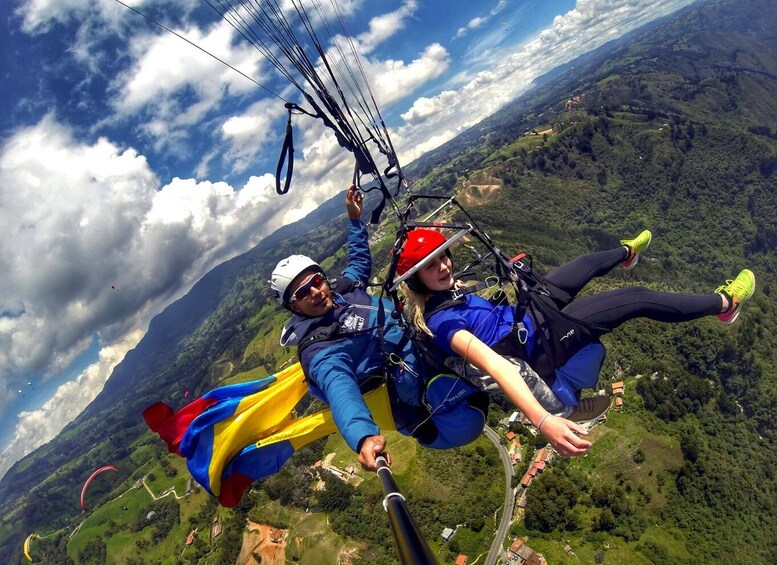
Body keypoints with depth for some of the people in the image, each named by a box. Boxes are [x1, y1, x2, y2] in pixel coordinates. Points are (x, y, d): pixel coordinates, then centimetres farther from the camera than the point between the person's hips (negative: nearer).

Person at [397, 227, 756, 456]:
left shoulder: (441, 294, -10)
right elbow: (491, 363, -49)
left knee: (588, 262, 25)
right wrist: (543, 420, -57)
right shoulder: (441, 323, -36)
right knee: (640, 299, 0)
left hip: (528, 309, 9)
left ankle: (627, 253, 63)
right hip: (544, 338, -9)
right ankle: (724, 303, 28)